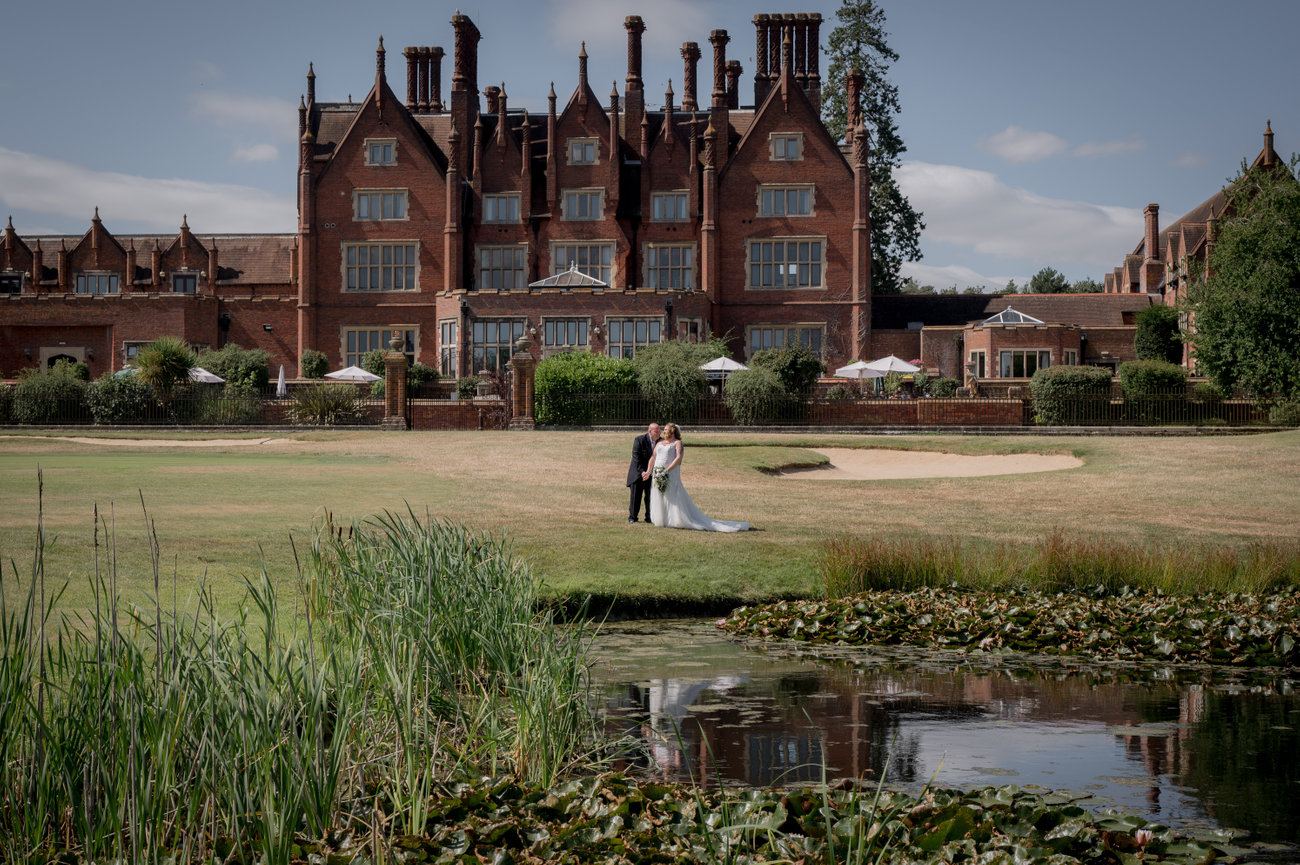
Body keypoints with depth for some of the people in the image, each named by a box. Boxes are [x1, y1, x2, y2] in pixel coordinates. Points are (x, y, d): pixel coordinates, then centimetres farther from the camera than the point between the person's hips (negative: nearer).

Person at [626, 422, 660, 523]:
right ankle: (632, 517, 13)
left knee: (650, 496, 2)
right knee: (635, 496, 2)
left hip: (652, 473, 3)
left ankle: (649, 517, 12)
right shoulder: (639, 440, -13)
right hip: (638, 472, -3)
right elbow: (636, 457, -15)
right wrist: (642, 471, -22)